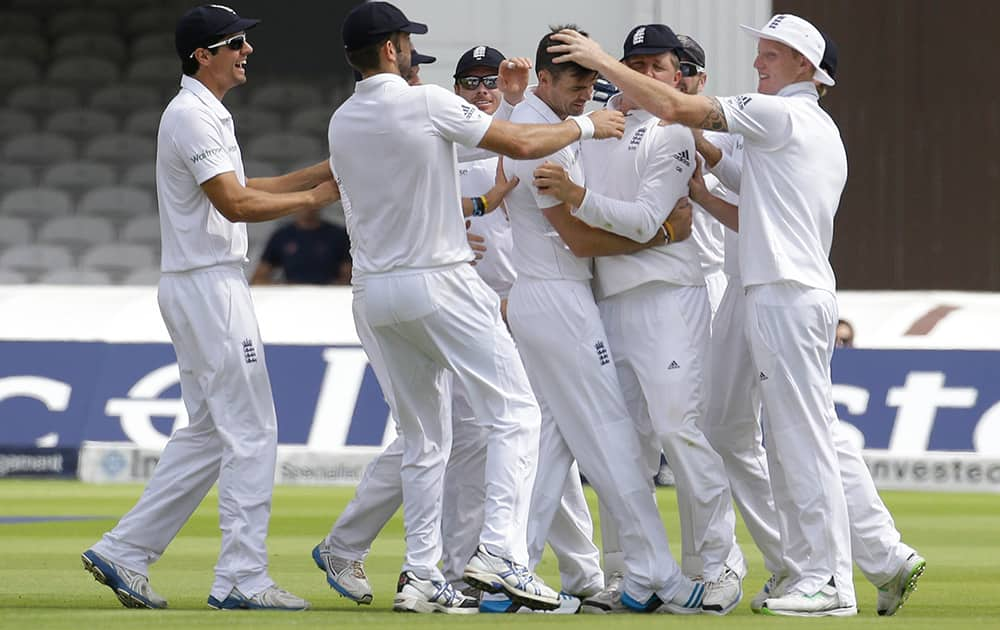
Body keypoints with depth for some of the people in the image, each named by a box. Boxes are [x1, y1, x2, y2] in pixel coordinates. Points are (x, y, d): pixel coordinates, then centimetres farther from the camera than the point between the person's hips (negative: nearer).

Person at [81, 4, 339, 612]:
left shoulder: (208, 115, 18)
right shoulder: (192, 115, -15)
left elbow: (240, 190, 21)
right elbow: (234, 204, -21)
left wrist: (325, 170, 14)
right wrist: (313, 198, -13)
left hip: (205, 287, 11)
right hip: (209, 284, -11)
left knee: (210, 433, 13)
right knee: (251, 430, -8)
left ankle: (124, 554, 12)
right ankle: (243, 578, -6)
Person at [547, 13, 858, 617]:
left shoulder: (781, 114, -9)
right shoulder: (823, 131, 21)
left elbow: (674, 106, -15)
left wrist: (602, 60, -9)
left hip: (786, 296, -10)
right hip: (806, 291, 10)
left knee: (803, 440, -10)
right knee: (787, 444, 12)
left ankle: (831, 582, -11)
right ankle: (808, 572, 13)